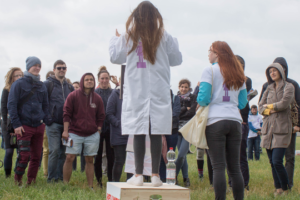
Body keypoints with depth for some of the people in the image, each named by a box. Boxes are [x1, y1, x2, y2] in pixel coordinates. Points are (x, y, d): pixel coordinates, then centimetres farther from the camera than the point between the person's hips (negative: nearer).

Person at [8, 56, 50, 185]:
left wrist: (46, 121, 9)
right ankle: (17, 180, 9)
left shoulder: (42, 86, 13)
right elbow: (11, 105, -6)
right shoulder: (19, 84, -2)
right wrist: (16, 124, -12)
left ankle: (31, 181, 16)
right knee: (24, 155, -10)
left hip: (39, 126, 5)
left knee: (36, 156, 5)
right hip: (24, 126, -5)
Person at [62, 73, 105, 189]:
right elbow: (67, 114, 0)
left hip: (92, 135, 2)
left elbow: (101, 117, 13)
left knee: (90, 160, 6)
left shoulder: (97, 99, 7)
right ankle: (65, 184, 1)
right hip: (75, 133, -2)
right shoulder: (73, 96, 0)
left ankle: (90, 186, 12)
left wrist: (98, 131, 6)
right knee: (69, 158, -7)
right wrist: (65, 131, -6)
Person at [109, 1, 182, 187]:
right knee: (156, 134, 0)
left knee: (139, 134, 0)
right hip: (159, 93, 0)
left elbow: (115, 57, 11)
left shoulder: (127, 38, 1)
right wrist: (173, 41, 26)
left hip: (136, 93, 0)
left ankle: (139, 174, 1)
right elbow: (177, 60, 11)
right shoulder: (164, 38, 1)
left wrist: (115, 39, 28)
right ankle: (155, 175, 1)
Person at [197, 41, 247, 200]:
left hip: (215, 121, -5)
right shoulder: (238, 74, 15)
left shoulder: (210, 71, -1)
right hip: (235, 121, 5)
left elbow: (203, 99, -7)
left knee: (219, 167, -6)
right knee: (235, 167, 7)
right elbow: (242, 103, 16)